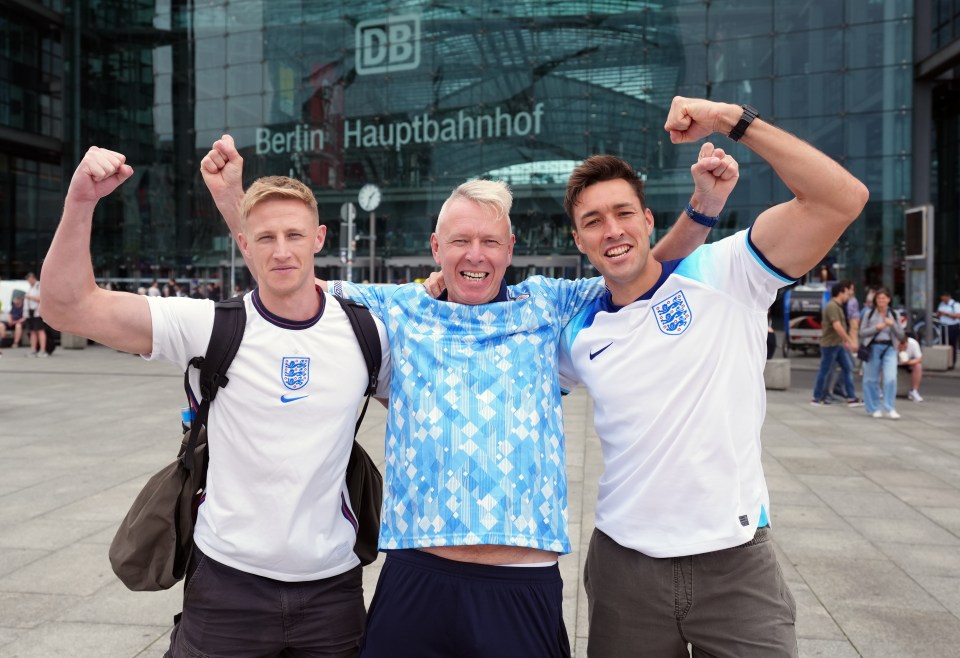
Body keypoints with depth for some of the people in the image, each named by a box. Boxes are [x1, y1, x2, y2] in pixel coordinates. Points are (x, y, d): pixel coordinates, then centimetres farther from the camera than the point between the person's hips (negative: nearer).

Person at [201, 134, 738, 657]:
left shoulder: (547, 307, 10)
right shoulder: (399, 311, 9)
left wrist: (705, 205, -1)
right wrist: (231, 196, 4)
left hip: (526, 586, 0)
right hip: (416, 580, 1)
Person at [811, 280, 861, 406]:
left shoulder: (838, 306, 14)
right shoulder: (832, 306, -18)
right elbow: (837, 326, -26)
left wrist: (845, 341, 21)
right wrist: (850, 341, -25)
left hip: (839, 344, 10)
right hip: (830, 344, -10)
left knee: (848, 368, 7)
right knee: (825, 371, -1)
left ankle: (851, 398, 9)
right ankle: (817, 398, 9)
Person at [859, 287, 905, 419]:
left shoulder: (894, 315, 8)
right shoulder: (869, 313, 3)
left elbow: (901, 336, 7)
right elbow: (862, 332, 1)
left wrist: (893, 325, -9)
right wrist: (876, 328, -14)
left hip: (889, 348, 1)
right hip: (873, 347, -1)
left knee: (891, 378, -13)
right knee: (872, 379, 4)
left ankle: (890, 409, -8)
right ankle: (874, 409, 16)